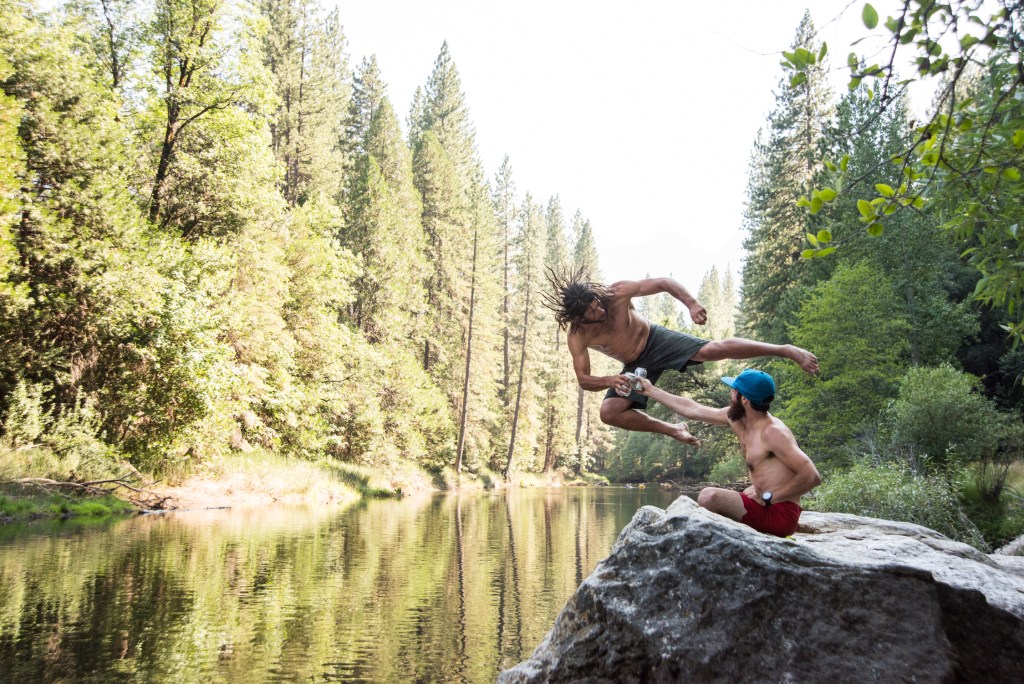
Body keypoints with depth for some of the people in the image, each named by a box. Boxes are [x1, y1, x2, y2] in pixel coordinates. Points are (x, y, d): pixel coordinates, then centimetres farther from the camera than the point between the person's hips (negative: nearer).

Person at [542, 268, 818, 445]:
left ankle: (787, 350, -21)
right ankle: (672, 430, 2)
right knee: (609, 412, -15)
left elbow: (664, 283, -17)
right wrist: (610, 380, -38)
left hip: (657, 340, -2)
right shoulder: (577, 336, -22)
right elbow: (583, 379, -17)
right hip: (636, 366, 3)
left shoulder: (618, 292, -24)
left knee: (714, 349, -25)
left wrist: (691, 303, -34)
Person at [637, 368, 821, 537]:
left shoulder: (773, 432, -19)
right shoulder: (736, 417, 5)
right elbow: (692, 410, 16)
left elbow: (812, 476, -24)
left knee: (709, 496, -23)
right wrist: (651, 390, 20)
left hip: (781, 513, -9)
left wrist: (769, 496, -21)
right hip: (764, 505, 9)